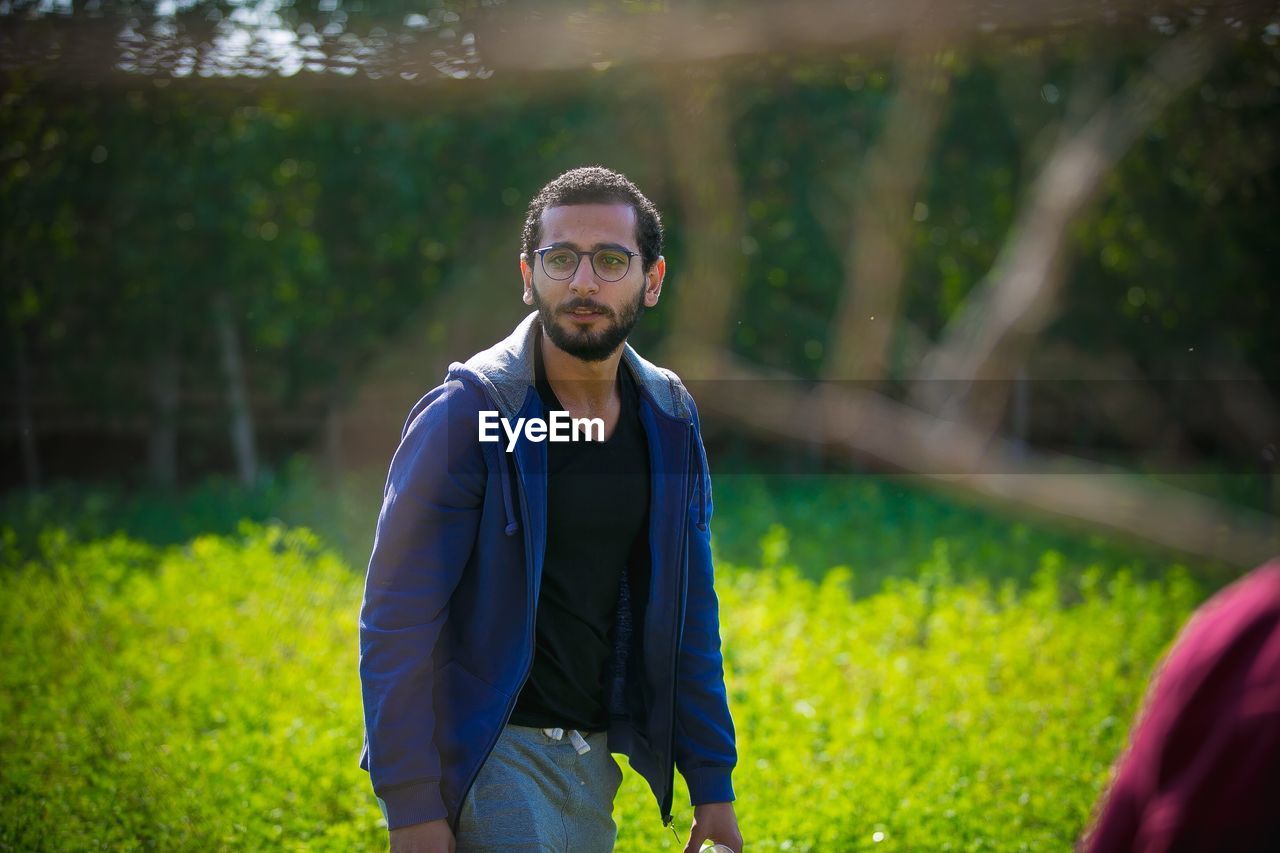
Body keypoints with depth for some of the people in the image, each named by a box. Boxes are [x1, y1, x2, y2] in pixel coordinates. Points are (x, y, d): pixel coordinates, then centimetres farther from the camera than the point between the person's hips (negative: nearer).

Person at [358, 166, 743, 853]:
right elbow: (395, 622, -13)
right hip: (490, 755, -6)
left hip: (598, 765, 6)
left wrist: (713, 787, 10)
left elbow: (691, 616, 12)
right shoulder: (464, 414, -12)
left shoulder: (671, 420, 5)